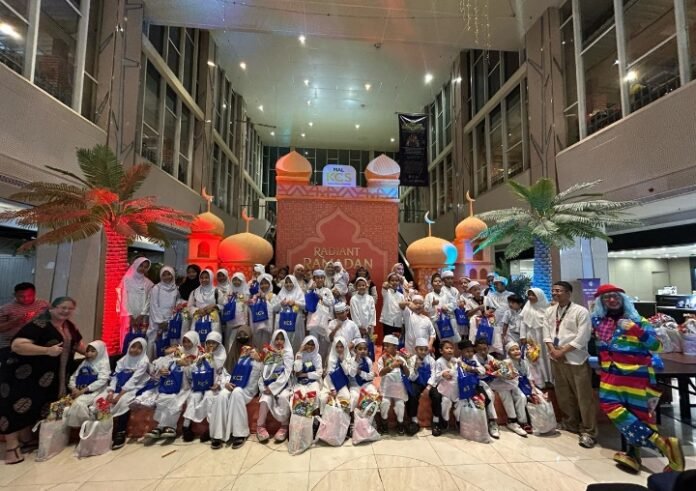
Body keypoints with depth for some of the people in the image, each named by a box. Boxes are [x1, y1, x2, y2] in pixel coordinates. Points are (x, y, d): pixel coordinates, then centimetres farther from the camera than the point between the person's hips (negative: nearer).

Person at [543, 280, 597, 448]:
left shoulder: (581, 311, -11)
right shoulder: (550, 311, 7)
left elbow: (582, 337, -15)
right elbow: (547, 333, 7)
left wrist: (563, 351, -15)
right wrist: (552, 350, -9)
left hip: (576, 359, -6)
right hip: (556, 358, 6)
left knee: (584, 396, 0)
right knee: (563, 394, 16)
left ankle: (588, 431, 11)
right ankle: (571, 423, 33)